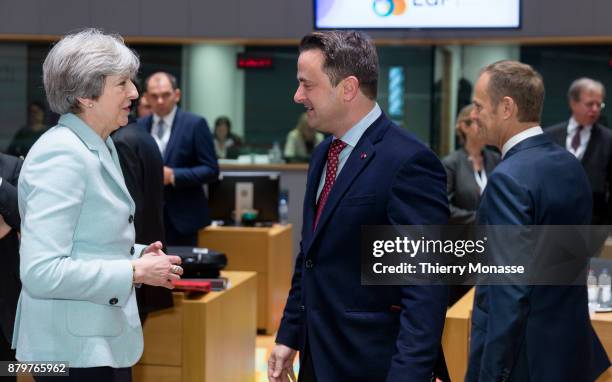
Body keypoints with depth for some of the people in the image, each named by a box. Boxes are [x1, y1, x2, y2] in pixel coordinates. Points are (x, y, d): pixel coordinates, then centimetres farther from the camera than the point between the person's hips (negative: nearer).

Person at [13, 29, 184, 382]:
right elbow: (41, 272, -25)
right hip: (74, 351, -9)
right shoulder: (63, 156, -18)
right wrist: (134, 271, -20)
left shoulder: (100, 147, 11)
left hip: (105, 340, 9)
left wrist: (138, 255, 4)